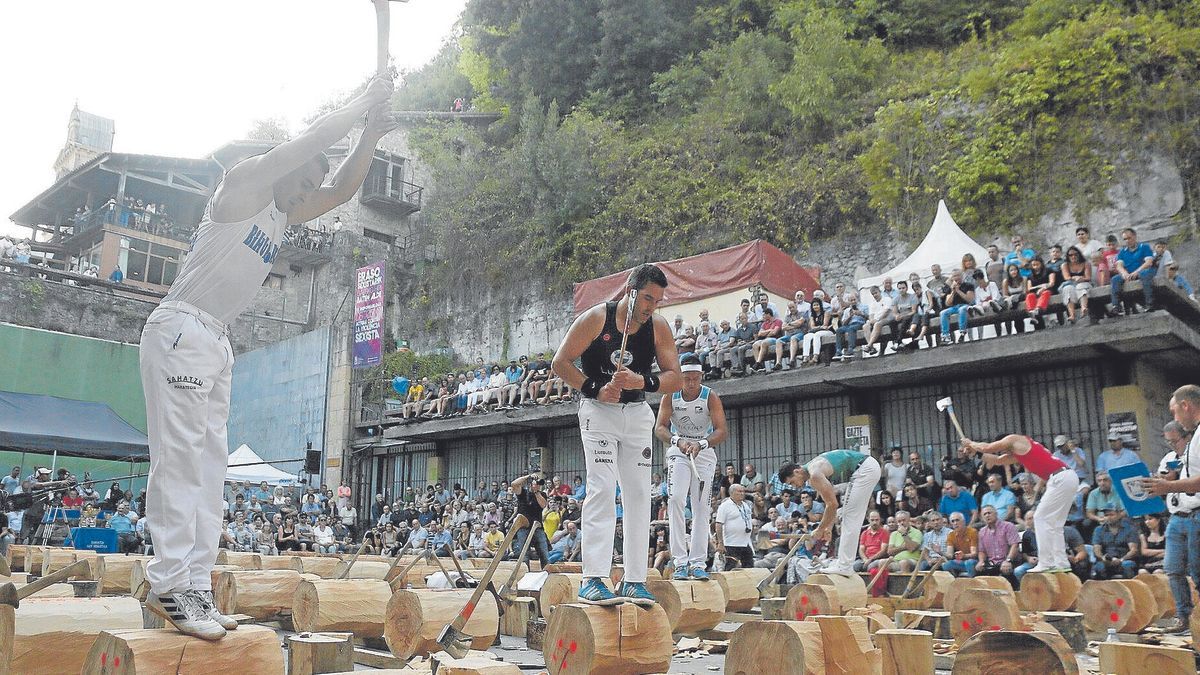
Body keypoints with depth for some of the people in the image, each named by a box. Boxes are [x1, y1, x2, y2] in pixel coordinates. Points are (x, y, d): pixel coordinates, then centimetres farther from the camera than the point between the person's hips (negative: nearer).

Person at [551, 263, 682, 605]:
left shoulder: (659, 327, -2)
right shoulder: (595, 318, -11)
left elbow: (675, 378, -4)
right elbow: (560, 363, -10)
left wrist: (642, 381, -23)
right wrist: (595, 389, -19)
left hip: (638, 414, 4)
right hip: (598, 411, -4)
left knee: (639, 495, 1)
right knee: (602, 490, -14)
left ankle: (634, 580, 7)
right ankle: (592, 580, -12)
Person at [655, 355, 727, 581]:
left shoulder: (711, 397, -12)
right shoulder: (670, 397, -8)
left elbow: (722, 431, -19)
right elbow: (659, 428, -15)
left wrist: (700, 444, -37)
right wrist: (677, 441, -35)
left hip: (704, 454, 0)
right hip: (678, 452, 0)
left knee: (702, 507, -4)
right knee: (675, 500, -17)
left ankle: (698, 563, 1)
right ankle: (680, 562, -16)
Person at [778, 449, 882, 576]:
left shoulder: (815, 475, -19)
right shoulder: (813, 474, 11)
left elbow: (833, 504, -16)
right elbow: (831, 503, 18)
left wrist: (820, 529, -6)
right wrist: (829, 527, 14)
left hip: (865, 469, -10)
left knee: (851, 517, -8)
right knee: (848, 517, 15)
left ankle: (845, 566, -6)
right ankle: (843, 561, 21)